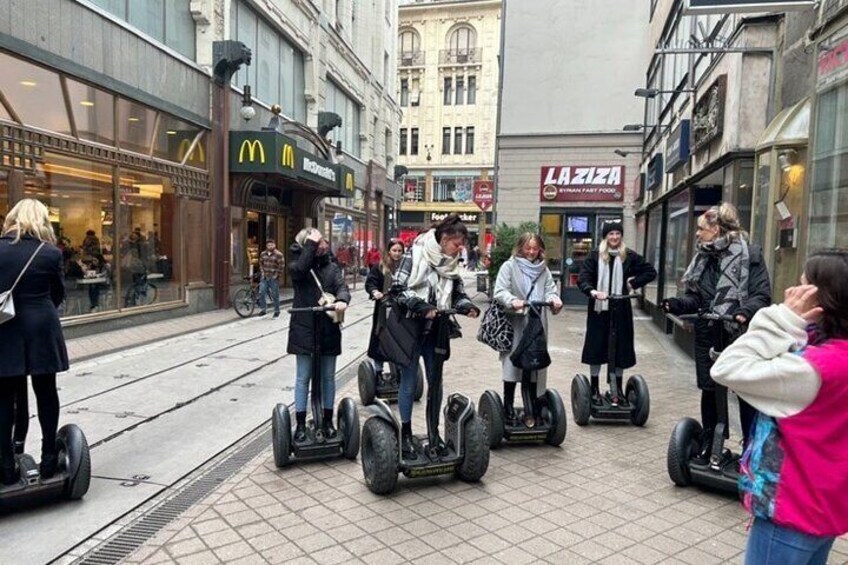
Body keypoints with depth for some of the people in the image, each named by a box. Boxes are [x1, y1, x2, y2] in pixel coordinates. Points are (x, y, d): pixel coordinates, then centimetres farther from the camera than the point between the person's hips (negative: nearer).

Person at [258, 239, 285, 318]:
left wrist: (277, 275, -11)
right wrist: (262, 272, 9)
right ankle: (263, 309, 12)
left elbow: (282, 265, -11)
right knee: (261, 293, -1)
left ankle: (277, 311, 14)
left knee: (275, 295, 2)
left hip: (274, 278, -5)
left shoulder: (278, 254, -9)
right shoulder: (263, 254, 8)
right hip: (264, 277, 5)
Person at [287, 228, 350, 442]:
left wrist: (341, 299, -29)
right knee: (303, 377, 4)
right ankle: (300, 424, 14)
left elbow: (342, 286, -7)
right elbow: (298, 269, -24)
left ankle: (328, 421, 23)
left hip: (328, 328, 3)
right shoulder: (298, 265, 0)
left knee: (328, 376, 10)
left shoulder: (332, 267, 8)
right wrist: (310, 244, -18)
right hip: (304, 328, -2)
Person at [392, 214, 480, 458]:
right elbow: (399, 289, -15)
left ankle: (433, 431, 24)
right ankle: (406, 434, 17)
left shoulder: (451, 263, 5)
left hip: (436, 330, 5)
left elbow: (458, 294, 10)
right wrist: (422, 307, -26)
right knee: (409, 382, 4)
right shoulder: (415, 254, -12)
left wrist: (469, 307, -11)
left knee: (435, 381, 10)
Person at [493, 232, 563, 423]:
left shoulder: (544, 269, 14)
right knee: (512, 363, -1)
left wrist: (554, 300, -17)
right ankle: (508, 405, 11)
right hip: (514, 324, -4)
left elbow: (549, 290, 7)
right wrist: (513, 301, -29)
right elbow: (500, 291, -9)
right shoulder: (509, 266, 0)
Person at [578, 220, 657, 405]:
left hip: (620, 310, 1)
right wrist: (592, 291, -28)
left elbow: (651, 271, 7)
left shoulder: (629, 256, 2)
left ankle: (616, 391, 18)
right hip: (599, 309, -1)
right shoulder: (595, 255, -2)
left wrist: (633, 283, -4)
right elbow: (582, 278, -10)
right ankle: (594, 389, 19)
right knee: (596, 348, 6)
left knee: (619, 349, 6)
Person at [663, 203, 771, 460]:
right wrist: (677, 304, -10)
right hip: (708, 334, 5)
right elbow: (696, 297, 10)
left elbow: (762, 295, -12)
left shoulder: (749, 254, -8)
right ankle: (709, 442, 28)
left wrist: (746, 311, -31)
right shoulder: (702, 257, 10)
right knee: (709, 389, 14)